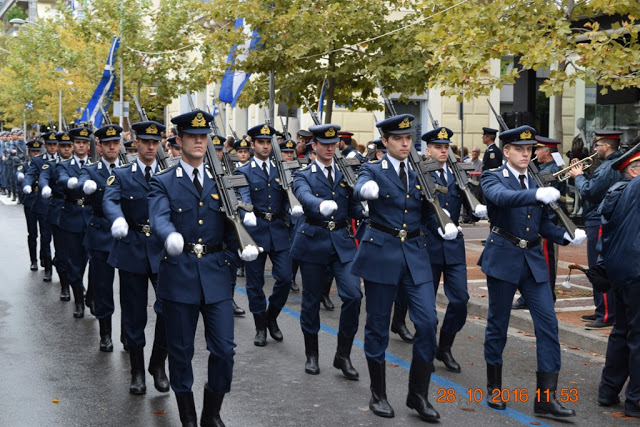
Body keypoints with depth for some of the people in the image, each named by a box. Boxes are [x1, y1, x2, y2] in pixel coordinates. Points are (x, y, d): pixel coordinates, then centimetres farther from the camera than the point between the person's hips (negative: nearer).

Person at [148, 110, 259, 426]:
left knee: (224, 350, 0)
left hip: (215, 274, 2)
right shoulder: (163, 183, 0)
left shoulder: (220, 181, 10)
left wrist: (244, 246, -13)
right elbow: (159, 219, -18)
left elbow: (231, 223, 8)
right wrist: (170, 236, -40)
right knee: (180, 351, 8)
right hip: (179, 275, -2)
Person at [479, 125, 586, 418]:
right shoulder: (493, 178, -4)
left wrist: (567, 236, -5)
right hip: (503, 258, -5)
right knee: (498, 325, 6)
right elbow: (502, 197, -29)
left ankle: (545, 398, 0)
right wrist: (538, 194, -44)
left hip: (533, 260, 5)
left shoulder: (537, 183, 12)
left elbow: (544, 225, 14)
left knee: (548, 324, -3)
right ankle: (494, 389, 23)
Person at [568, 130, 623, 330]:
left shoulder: (609, 167, -19)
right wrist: (582, 174, 7)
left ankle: (606, 317, -5)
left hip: (600, 224, -11)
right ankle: (602, 311, 25)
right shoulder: (615, 164, 15)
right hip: (600, 221, 11)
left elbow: (589, 191, -22)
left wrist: (578, 176, -6)